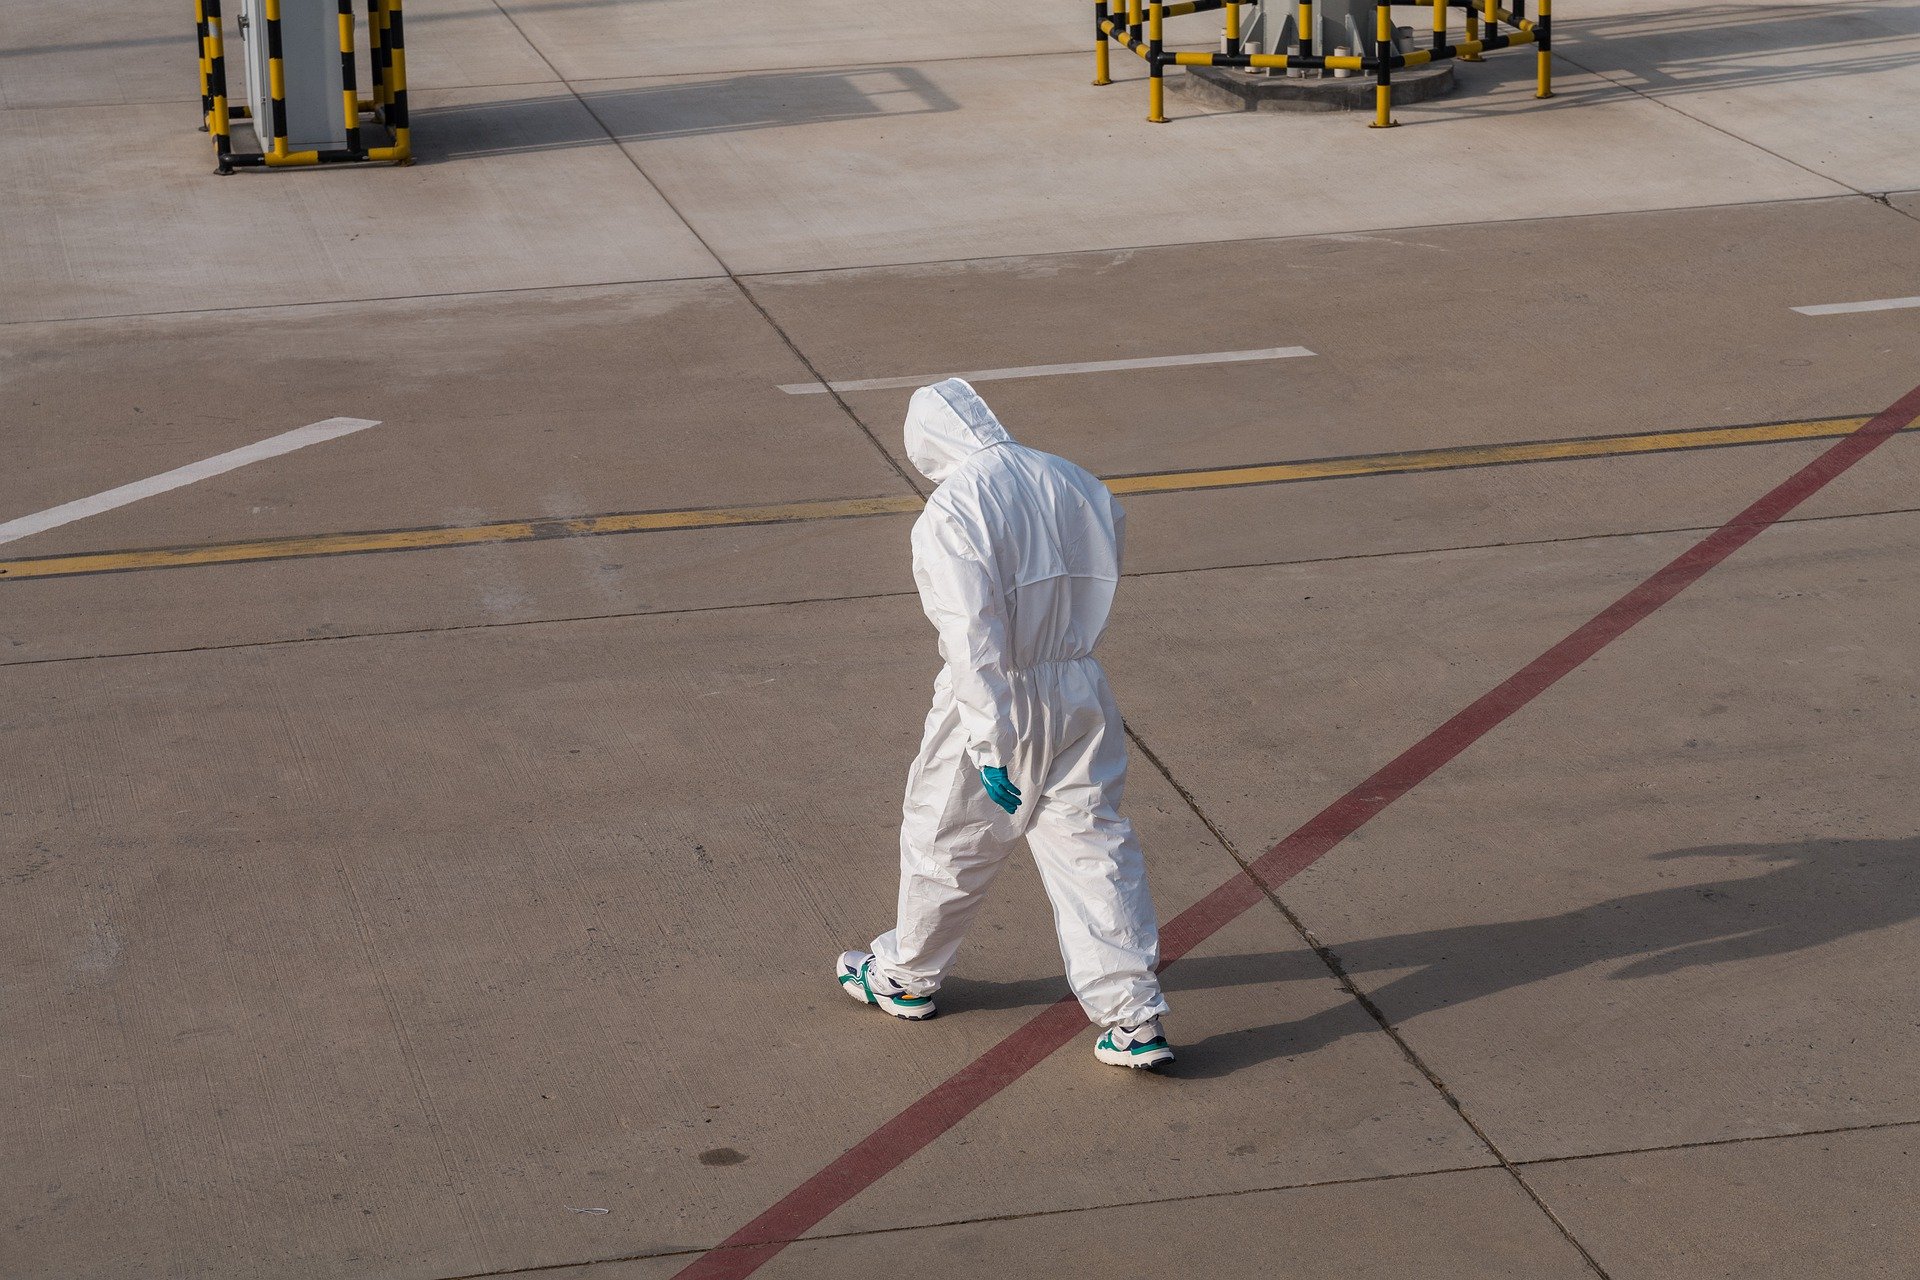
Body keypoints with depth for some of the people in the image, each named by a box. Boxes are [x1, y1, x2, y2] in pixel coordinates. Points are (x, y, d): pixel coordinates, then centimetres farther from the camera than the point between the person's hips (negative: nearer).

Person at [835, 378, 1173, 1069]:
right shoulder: (1076, 484, 1)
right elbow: (1100, 584, 8)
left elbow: (974, 641, -21)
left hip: (995, 704, -5)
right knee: (1095, 845, 9)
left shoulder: (950, 513, -17)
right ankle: (1134, 1017, 6)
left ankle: (905, 977, 36)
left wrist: (990, 748, -19)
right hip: (1081, 697, 5)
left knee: (944, 844, 16)